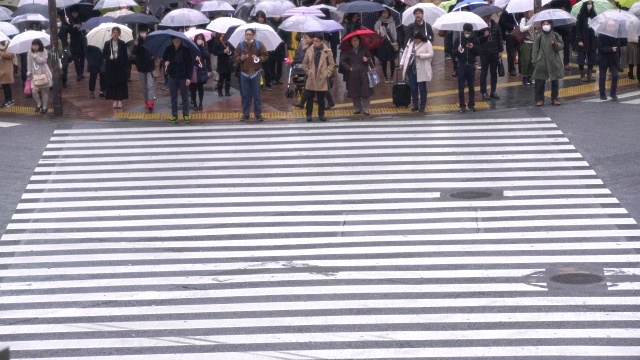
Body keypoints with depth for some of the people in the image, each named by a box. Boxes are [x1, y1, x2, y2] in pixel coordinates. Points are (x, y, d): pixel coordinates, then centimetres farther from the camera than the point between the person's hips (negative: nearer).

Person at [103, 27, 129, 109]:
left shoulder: (122, 44, 2)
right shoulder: (107, 44, 4)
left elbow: (125, 56, 2)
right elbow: (104, 55, 5)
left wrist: (126, 66, -4)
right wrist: (109, 57, -15)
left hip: (120, 66, -1)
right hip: (111, 67, 1)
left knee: (121, 84, -3)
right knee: (112, 84, 1)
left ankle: (120, 101, 2)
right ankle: (115, 101, 8)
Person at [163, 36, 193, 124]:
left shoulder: (186, 50, -9)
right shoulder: (169, 49, -2)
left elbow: (190, 64, -6)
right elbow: (164, 58, 11)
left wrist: (189, 77, -12)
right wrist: (165, 62, -14)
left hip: (183, 77, -2)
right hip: (172, 77, 2)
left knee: (184, 97, 6)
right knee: (173, 97, 8)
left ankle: (186, 115, 17)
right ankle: (174, 115, 16)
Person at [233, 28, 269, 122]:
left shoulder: (259, 45, 0)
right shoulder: (241, 45, 3)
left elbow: (265, 56, 2)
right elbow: (235, 57, 6)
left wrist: (258, 59, -17)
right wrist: (240, 58, -16)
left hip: (255, 72, -1)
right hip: (244, 73, 1)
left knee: (256, 95, 1)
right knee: (245, 95, 5)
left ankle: (258, 114, 8)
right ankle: (245, 114, 12)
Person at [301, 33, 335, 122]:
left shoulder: (327, 51, -1)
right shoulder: (309, 51, 2)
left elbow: (331, 64, 4)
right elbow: (304, 63, 12)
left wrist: (327, 73, -3)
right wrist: (307, 71, 3)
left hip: (322, 79, -1)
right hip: (311, 78, 1)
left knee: (321, 98, 5)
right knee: (310, 98, 2)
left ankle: (321, 115, 15)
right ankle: (309, 114, 10)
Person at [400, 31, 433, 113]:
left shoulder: (427, 44, -5)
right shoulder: (411, 43, 10)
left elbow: (431, 54, -11)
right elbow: (405, 53, 16)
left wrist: (420, 55, -21)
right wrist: (402, 63, 10)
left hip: (421, 70, -5)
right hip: (411, 68, 5)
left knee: (422, 88, 3)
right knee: (413, 88, 8)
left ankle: (422, 106, 12)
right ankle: (415, 105, 18)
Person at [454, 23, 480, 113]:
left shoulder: (475, 40, -1)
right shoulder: (459, 39, -3)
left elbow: (478, 53, 0)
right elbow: (453, 53, -4)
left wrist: (473, 47, -18)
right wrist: (458, 50, -26)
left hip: (471, 65, 1)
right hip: (461, 65, -1)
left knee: (471, 86, 7)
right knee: (461, 87, 1)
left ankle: (471, 105, 15)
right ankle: (462, 106, 7)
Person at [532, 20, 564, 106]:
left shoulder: (556, 35, 4)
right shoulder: (539, 37, 1)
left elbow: (562, 46, 5)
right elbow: (535, 50, 2)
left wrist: (556, 45, -17)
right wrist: (534, 61, -4)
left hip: (554, 63, 2)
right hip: (542, 63, -2)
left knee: (554, 81, 9)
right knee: (540, 82, -2)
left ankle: (554, 98, 20)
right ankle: (540, 99, 8)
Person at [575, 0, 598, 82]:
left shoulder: (593, 14, 6)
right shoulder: (581, 15, -6)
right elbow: (578, 28, -8)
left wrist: (597, 40, 6)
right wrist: (579, 40, -14)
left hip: (592, 40, 4)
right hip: (583, 40, -4)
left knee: (591, 57, 5)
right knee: (582, 57, 0)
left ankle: (590, 74, 13)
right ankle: (582, 75, 7)